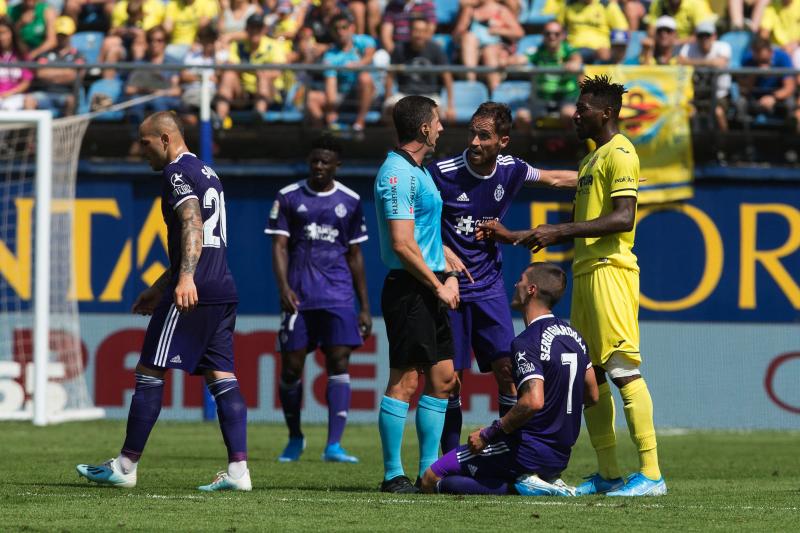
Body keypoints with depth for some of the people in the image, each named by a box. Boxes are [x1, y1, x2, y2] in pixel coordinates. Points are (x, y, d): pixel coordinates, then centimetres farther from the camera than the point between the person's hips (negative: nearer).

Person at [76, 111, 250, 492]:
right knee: (221, 378, 4)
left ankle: (126, 466, 3)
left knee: (150, 372, -1)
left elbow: (192, 225, -23)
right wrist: (160, 287, 36)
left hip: (192, 292, -9)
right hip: (223, 291, 9)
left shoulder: (177, 172, -6)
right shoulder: (208, 173, 24)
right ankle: (238, 470, -6)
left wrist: (185, 279, -36)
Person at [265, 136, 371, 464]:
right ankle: (295, 439, 23)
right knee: (291, 366, 2)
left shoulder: (350, 202, 10)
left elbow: (355, 256, 14)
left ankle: (333, 446, -15)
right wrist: (284, 288, -17)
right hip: (298, 296, 0)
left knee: (339, 362, -11)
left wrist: (365, 308, 12)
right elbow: (279, 246, -1)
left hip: (338, 295, 1)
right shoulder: (289, 198, 5)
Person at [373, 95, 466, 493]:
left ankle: (429, 469, 16)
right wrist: (438, 285, -14)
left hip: (429, 292, 10)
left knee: (443, 378, 11)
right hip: (409, 291, -10)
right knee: (406, 381, -8)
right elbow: (402, 245, -21)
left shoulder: (417, 170, 17)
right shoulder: (397, 174, -16)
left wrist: (447, 257, 14)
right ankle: (393, 475, -5)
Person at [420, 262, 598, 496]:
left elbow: (534, 401, -29)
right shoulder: (573, 335, 10)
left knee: (431, 480, -4)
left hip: (528, 453, -9)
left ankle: (518, 486, -14)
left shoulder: (527, 342, -17)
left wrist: (488, 433, -19)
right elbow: (592, 396, 18)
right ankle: (545, 480, 7)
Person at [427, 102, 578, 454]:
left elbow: (556, 178, 20)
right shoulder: (442, 173, -15)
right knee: (450, 378, -1)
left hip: (489, 288, 3)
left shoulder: (510, 171, -1)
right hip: (450, 288, -3)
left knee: (507, 370, -5)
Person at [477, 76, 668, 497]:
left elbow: (623, 217, -20)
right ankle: (607, 474, 13)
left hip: (610, 271, -10)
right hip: (586, 273, 10)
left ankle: (651, 474, -17)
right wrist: (514, 237, 26)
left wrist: (559, 231, -20)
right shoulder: (591, 159, 23)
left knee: (623, 369, -14)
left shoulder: (619, 153, -7)